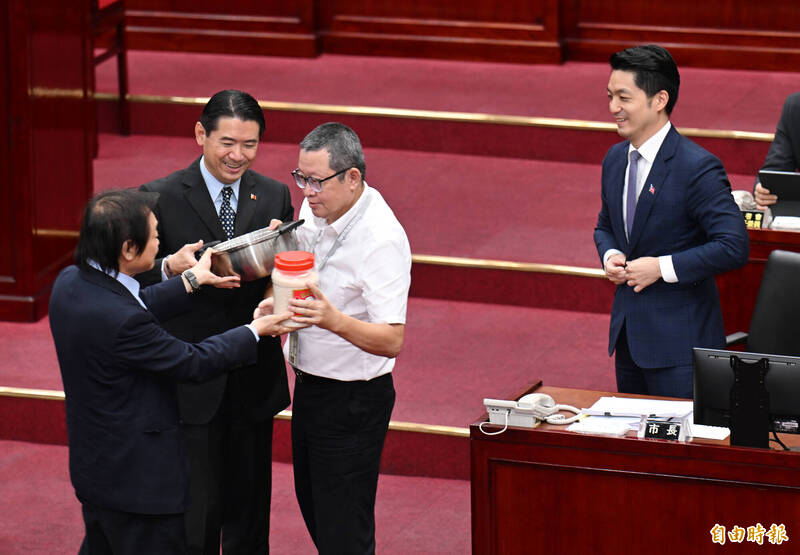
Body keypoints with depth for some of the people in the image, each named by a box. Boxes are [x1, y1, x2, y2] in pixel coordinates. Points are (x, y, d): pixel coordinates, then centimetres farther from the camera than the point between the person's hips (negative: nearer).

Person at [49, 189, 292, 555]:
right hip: (138, 481, -9)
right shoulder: (120, 319, -32)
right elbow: (193, 363, -19)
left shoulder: (70, 282, -6)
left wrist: (192, 280, 15)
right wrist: (255, 331, -6)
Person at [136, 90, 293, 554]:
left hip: (254, 382, 4)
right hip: (191, 384, -3)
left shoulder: (274, 196, 5)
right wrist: (170, 268, -28)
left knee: (250, 515, 14)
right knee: (196, 517, 0)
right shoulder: (161, 198, -7)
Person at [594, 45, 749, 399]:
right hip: (627, 330, 8)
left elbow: (734, 247, -22)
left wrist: (662, 267, -22)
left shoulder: (697, 168, -17)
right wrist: (610, 256, 0)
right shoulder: (615, 159, 8)